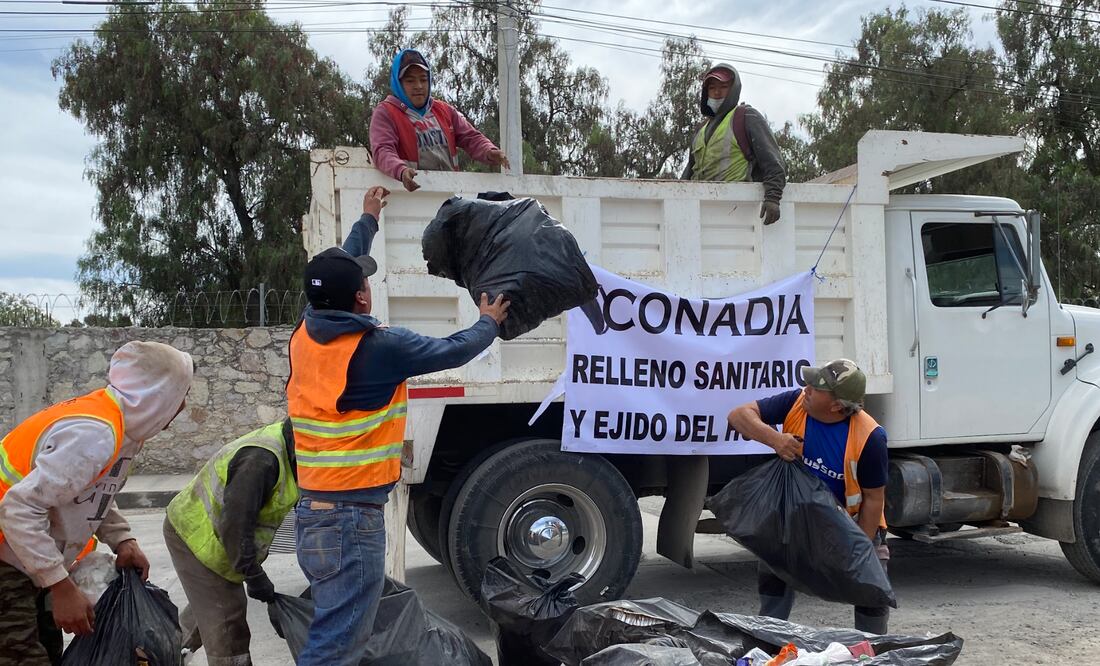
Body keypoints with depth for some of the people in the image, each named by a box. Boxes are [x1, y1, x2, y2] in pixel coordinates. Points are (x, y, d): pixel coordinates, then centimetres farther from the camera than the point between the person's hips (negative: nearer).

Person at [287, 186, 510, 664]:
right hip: (352, 517, -8)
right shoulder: (380, 347, -16)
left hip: (311, 511, 8)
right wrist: (489, 323, 19)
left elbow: (336, 273, 21)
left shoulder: (306, 334, 2)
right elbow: (453, 351, -1)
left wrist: (367, 220, 34)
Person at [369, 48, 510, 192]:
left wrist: (489, 152, -7)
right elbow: (382, 151, -10)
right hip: (412, 191, -4)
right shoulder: (385, 112, 4)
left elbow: (471, 137, 17)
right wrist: (401, 171, -32)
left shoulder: (445, 110, 21)